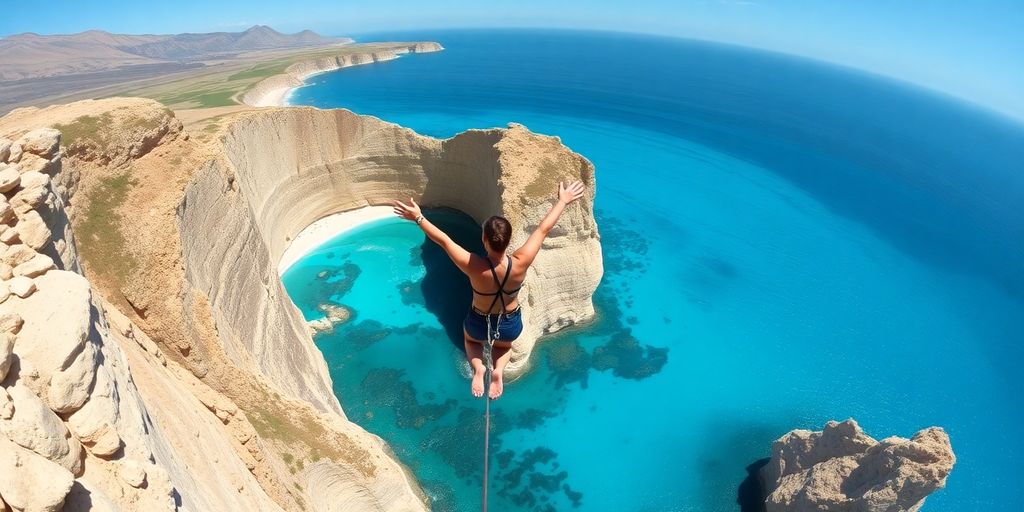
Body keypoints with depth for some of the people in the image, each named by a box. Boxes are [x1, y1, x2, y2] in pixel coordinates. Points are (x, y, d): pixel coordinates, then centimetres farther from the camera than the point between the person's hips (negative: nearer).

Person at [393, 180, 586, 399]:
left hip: (479, 322, -1)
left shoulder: (474, 268, -36)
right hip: (510, 324, 1)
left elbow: (444, 240, -25)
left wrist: (418, 218, -12)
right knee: (503, 346, 37)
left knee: (472, 341, 36)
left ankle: (477, 367, 5)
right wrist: (563, 200, -9)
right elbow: (543, 229, -20)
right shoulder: (520, 264, -32)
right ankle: (499, 369, 4)